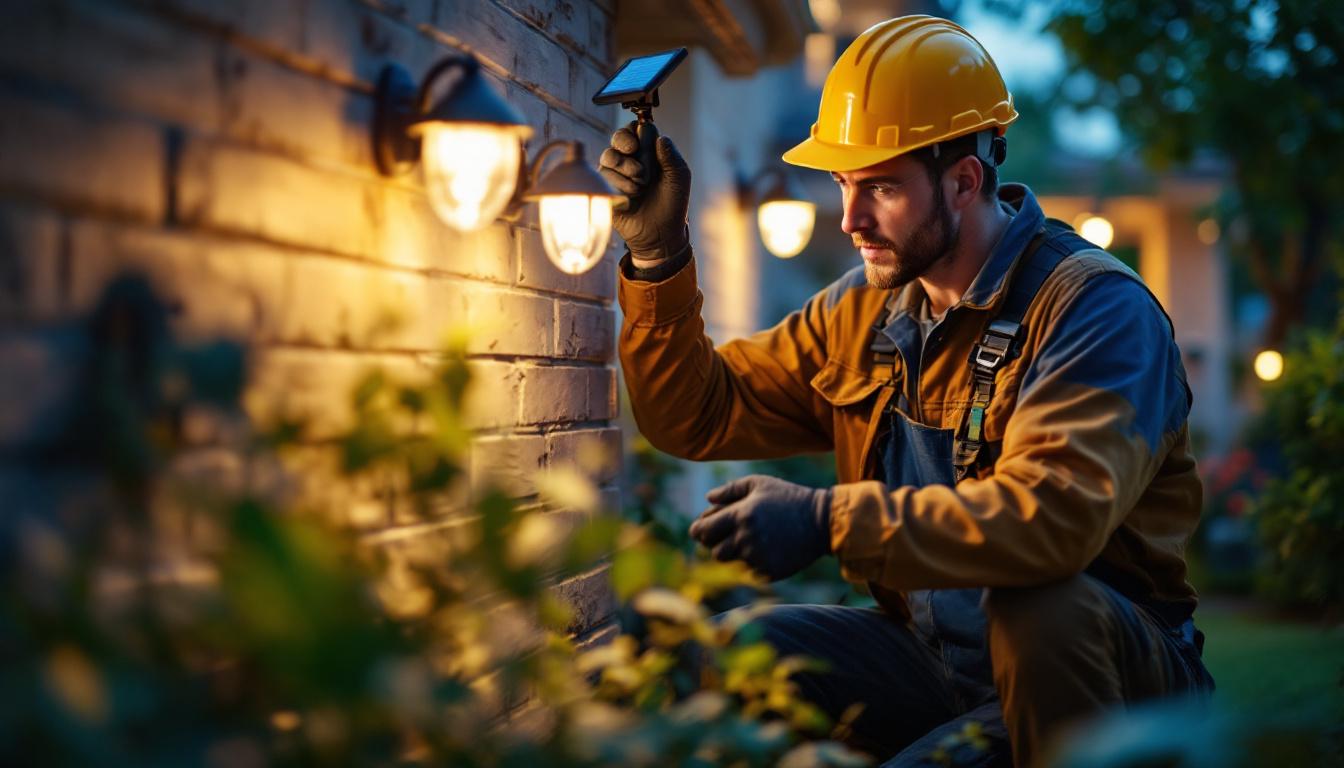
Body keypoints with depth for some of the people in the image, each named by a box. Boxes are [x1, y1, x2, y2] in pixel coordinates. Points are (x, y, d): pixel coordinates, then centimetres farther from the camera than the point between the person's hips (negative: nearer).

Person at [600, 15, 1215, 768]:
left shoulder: (1096, 308, -17)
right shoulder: (862, 311, 6)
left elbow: (1054, 512, -33)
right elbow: (699, 415, 8)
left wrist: (831, 521, -39)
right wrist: (657, 253, -5)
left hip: (1103, 659, -5)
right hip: (931, 661, 5)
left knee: (1037, 598, -38)